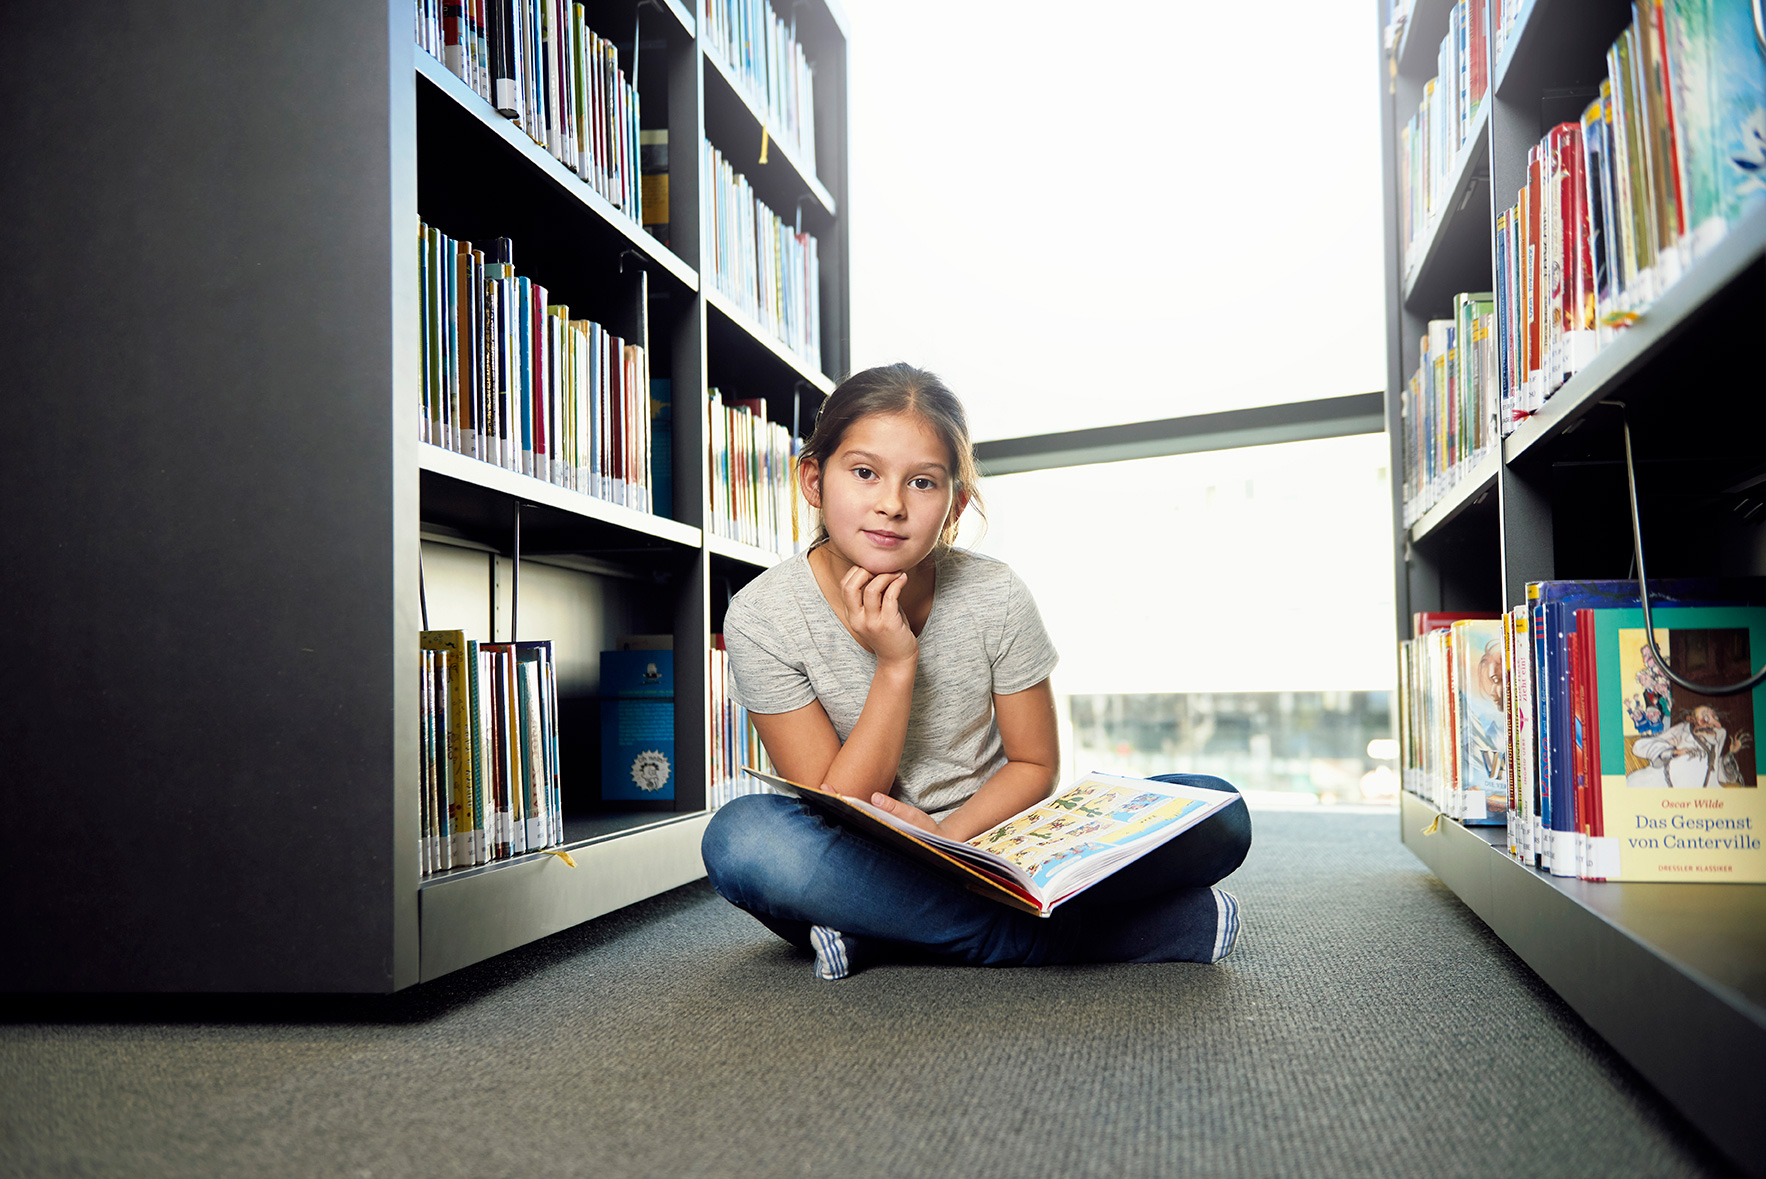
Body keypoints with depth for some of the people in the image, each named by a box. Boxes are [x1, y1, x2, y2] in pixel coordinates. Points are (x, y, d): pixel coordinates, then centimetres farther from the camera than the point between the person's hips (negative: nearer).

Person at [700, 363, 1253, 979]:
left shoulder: (995, 598, -10)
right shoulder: (762, 616, -14)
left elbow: (1034, 763, 1)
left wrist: (950, 837, -19)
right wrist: (895, 667, -25)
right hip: (858, 869, -1)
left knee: (1217, 815, -18)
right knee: (742, 837, -36)